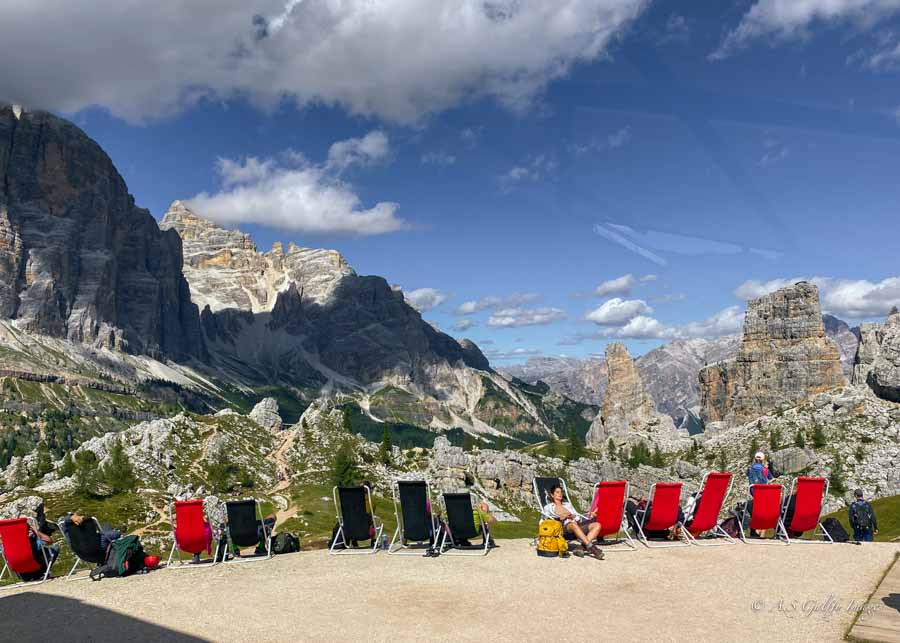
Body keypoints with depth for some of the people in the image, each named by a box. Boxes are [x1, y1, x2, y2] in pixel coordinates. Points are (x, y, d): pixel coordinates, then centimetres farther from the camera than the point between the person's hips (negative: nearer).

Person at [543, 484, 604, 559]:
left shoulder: (568, 505, 35)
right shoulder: (548, 507, 22)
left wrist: (590, 516, 7)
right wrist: (562, 517, -6)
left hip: (578, 524, 5)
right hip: (564, 526, -5)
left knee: (597, 525, -22)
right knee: (573, 524, -41)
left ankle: (584, 546, -37)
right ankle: (591, 547, -47)